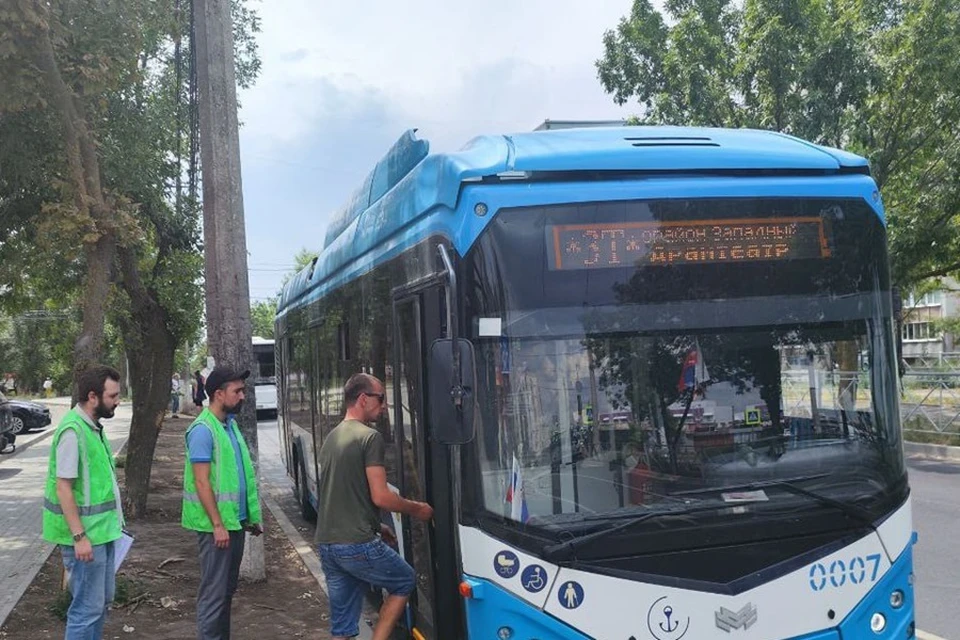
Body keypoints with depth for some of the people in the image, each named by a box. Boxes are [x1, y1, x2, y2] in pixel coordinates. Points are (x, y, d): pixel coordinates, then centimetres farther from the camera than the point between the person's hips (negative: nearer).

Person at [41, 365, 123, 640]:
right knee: (88, 607, -2)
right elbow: (63, 487, -21)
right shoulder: (73, 431, -20)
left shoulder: (92, 426, 9)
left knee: (102, 599, 18)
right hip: (85, 534, -9)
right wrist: (79, 536, -22)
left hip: (102, 529, 9)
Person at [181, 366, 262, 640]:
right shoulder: (203, 430, -16)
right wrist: (218, 525, -20)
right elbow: (202, 482, -19)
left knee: (228, 588, 16)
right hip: (217, 524, -8)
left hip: (236, 520, 8)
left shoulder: (230, 424, 10)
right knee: (214, 591, -1)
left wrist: (252, 516, 15)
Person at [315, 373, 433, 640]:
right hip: (357, 544, -8)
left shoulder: (331, 438, 15)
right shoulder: (370, 437, -12)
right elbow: (380, 497, -16)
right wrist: (417, 509, 0)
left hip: (326, 543, 8)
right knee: (404, 582, 16)